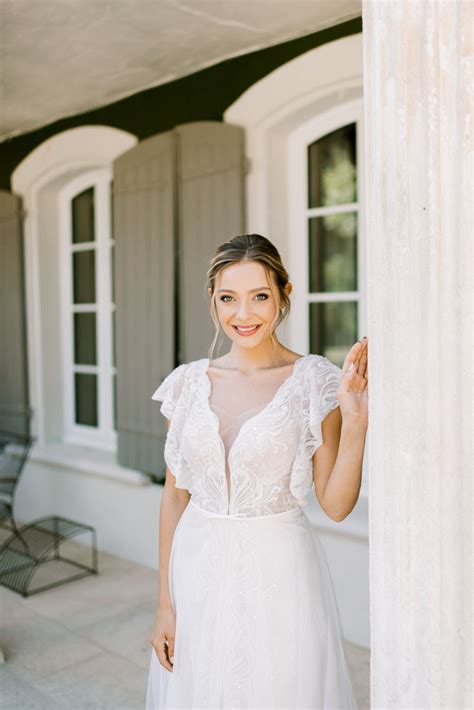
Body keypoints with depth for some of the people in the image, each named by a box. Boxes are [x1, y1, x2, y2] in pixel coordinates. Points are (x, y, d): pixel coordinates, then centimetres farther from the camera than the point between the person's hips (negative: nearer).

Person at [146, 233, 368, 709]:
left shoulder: (314, 381, -10)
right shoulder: (188, 383, -1)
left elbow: (335, 505, -10)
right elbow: (175, 494, 4)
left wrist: (355, 421, -23)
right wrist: (165, 600, 5)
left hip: (278, 572, -3)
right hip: (199, 571, 3)